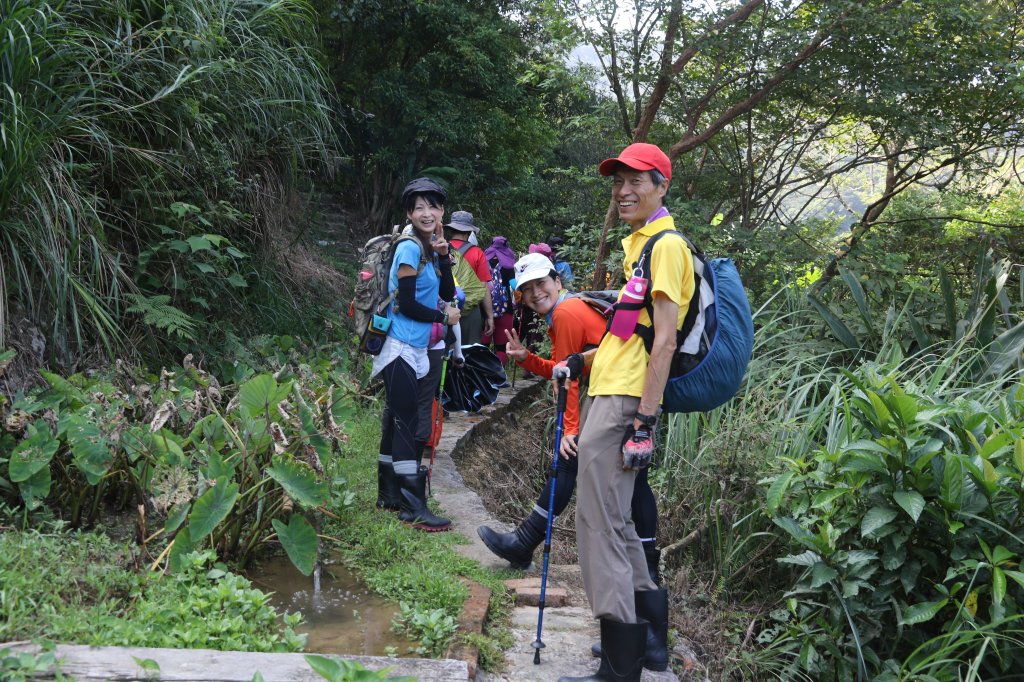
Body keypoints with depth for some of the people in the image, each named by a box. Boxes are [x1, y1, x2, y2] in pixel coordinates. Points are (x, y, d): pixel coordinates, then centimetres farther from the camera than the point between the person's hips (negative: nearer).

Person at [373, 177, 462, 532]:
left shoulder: (431, 250, 12)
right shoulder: (410, 249, -13)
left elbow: (448, 293, 5)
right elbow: (407, 304, -17)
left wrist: (443, 255, -6)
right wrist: (444, 317, -5)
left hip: (416, 349, 9)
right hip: (401, 348, -9)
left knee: (397, 420, 14)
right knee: (407, 423, -6)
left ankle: (389, 495, 24)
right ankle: (413, 507, -2)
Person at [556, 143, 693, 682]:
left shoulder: (666, 244, -10)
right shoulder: (638, 244, 20)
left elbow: (664, 340, -17)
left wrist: (645, 421, -20)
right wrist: (582, 362, 18)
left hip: (623, 403, -10)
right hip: (606, 395, 10)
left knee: (600, 523, -7)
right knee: (614, 519, 16)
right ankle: (648, 637, 29)